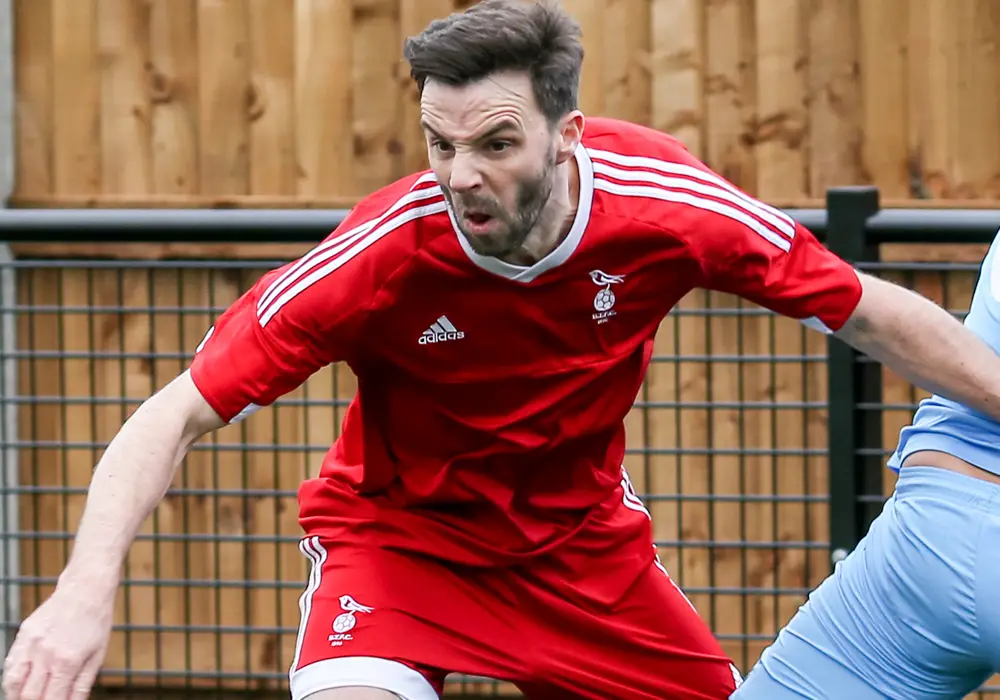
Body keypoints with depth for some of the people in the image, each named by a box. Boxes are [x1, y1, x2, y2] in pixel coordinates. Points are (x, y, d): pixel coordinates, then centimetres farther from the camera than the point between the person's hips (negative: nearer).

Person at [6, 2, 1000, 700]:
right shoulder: (384, 255, -30)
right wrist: (86, 589, -41)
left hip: (581, 535, 4)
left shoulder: (664, 204, -24)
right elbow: (176, 416, -28)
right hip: (400, 534, -4)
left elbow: (870, 315, -10)